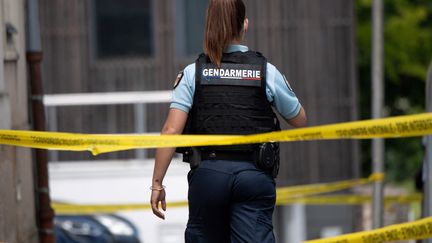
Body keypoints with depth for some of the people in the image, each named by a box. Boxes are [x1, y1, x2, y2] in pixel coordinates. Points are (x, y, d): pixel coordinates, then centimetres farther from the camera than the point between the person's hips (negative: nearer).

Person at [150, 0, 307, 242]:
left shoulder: (193, 73, 1)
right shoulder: (267, 72, 1)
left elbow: (171, 131, -6)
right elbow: (300, 120, 14)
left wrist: (157, 183, -2)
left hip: (208, 172, 1)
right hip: (255, 174, -1)